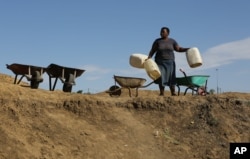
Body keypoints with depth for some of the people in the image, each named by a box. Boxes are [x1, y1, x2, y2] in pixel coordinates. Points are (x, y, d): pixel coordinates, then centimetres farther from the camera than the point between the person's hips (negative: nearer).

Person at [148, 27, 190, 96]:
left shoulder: (172, 41, 3)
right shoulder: (157, 41, 0)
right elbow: (152, 51, -2)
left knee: (171, 78, -5)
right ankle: (161, 93, -2)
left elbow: (179, 49, 5)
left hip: (169, 62, 1)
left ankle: (173, 93, -3)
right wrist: (148, 58, -16)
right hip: (160, 62, 0)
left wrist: (188, 49, -6)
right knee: (161, 78, -7)